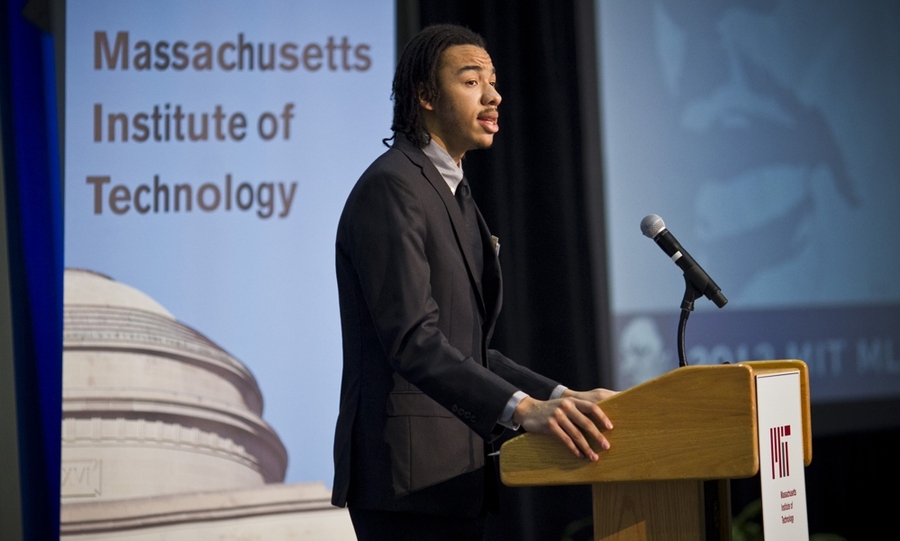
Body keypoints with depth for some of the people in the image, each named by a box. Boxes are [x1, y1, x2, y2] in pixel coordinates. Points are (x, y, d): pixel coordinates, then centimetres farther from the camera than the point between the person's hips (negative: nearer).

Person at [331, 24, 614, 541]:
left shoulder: (455, 196, 20)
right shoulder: (391, 187, -12)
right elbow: (413, 340, -23)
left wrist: (562, 398, 7)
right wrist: (522, 408, -32)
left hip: (453, 473, 10)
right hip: (411, 474, -10)